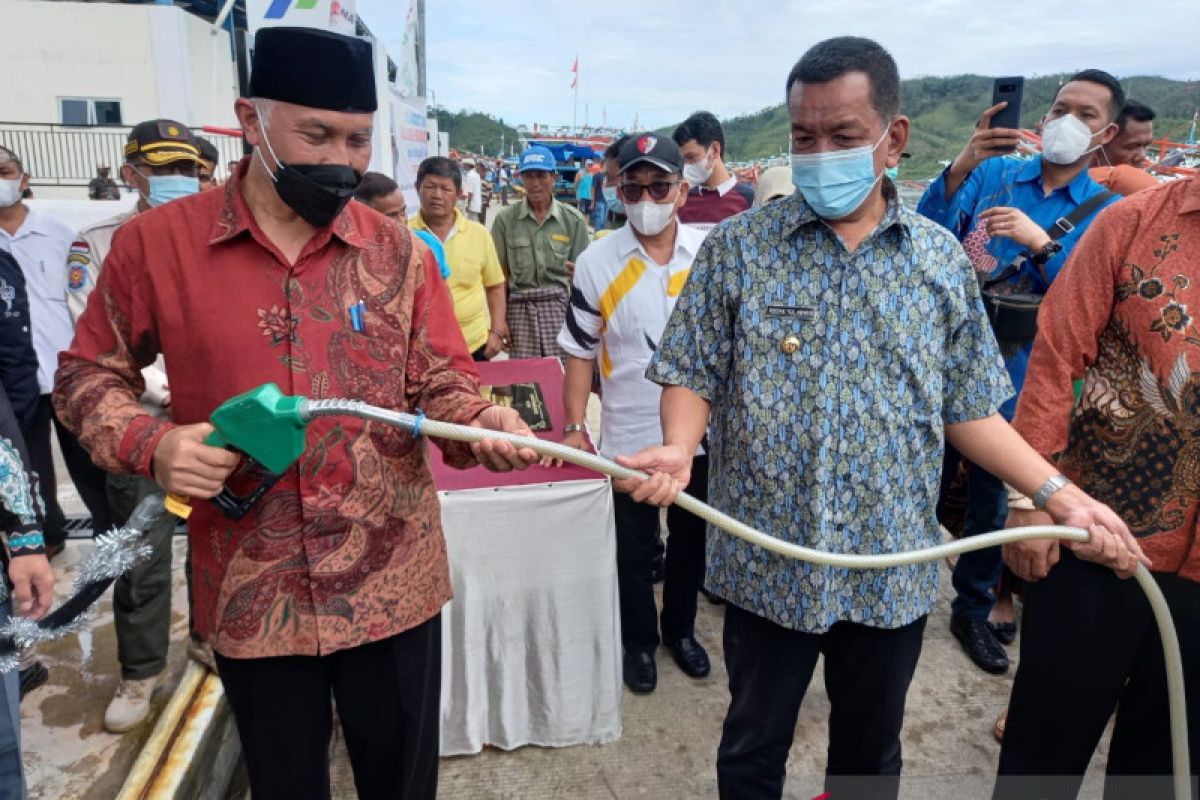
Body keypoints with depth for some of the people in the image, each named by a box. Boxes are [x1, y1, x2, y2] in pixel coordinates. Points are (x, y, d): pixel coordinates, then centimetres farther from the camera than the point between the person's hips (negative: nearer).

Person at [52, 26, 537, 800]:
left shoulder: (399, 253, -2)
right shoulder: (156, 242, -5)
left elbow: (442, 383, -2)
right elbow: (89, 372, 6)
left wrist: (481, 422, -24)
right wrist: (151, 443, -13)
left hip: (393, 584, 1)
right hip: (251, 592, 0)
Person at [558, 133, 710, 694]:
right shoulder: (597, 262, -8)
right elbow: (580, 351, -2)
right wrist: (574, 425, -5)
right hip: (629, 435, -1)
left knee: (691, 540, 18)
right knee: (634, 548, 12)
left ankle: (681, 629, 42)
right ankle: (639, 642, 35)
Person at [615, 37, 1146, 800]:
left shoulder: (942, 260, 1)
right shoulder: (737, 246, -6)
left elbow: (967, 408, 6)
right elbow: (694, 374, -3)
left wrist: (1059, 494, -3)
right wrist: (678, 449, -23)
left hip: (893, 566, 2)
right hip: (767, 560, -1)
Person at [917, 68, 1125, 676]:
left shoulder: (1110, 213, 1)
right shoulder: (992, 174, 1)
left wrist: (1042, 243, -22)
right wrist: (961, 168, -27)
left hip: (1015, 373, 1)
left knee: (993, 496, 12)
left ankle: (972, 611, 31)